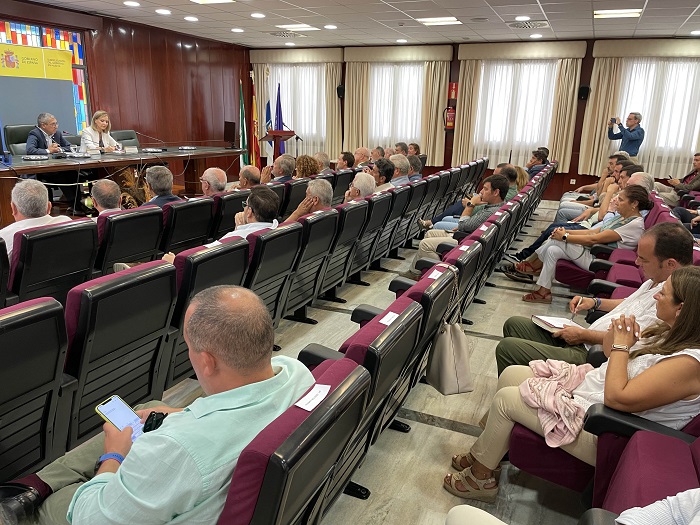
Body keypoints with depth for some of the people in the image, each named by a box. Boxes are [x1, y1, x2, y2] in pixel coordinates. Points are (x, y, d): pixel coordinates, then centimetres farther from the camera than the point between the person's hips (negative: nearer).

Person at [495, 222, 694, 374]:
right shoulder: (657, 280, 9)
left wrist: (584, 335, -15)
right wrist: (595, 302, 17)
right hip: (589, 340, 11)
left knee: (507, 347, -17)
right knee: (514, 324, 13)